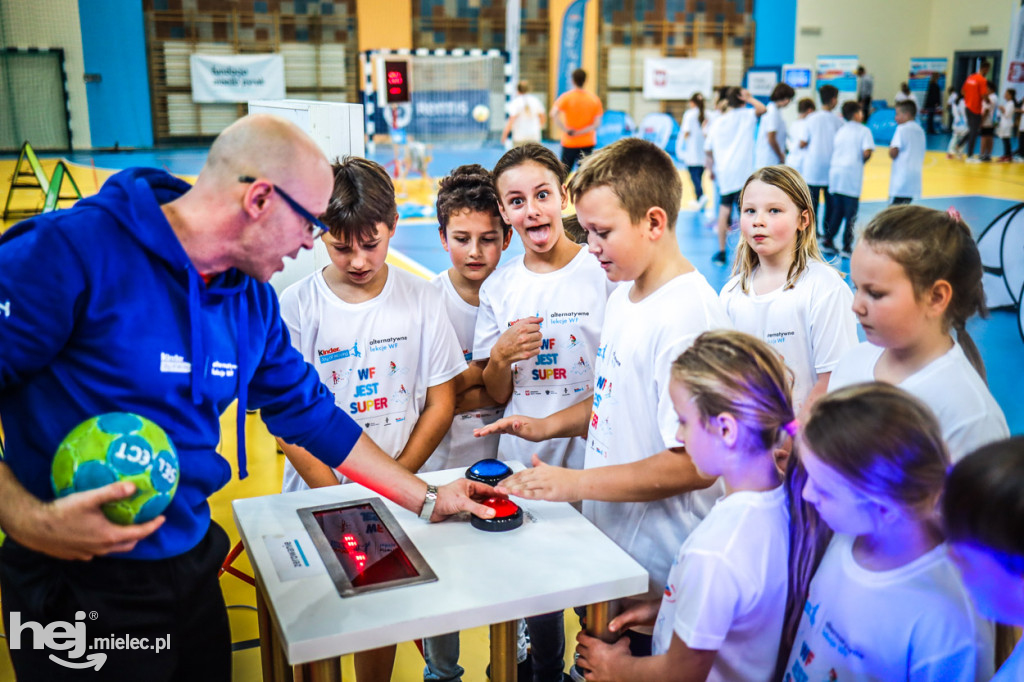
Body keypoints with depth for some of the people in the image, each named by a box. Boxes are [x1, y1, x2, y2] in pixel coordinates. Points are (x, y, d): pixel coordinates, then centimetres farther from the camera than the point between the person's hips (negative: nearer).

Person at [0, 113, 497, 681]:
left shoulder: (252, 299, 2)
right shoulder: (69, 252, -21)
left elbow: (309, 412, 9)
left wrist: (428, 500, 11)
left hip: (193, 568, 7)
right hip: (76, 586, -6)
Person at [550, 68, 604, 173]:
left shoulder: (566, 97, -6)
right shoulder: (594, 98, 1)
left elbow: (553, 114, -21)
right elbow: (596, 124, -6)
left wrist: (566, 130, -17)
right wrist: (580, 132, -11)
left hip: (569, 143, -1)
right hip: (587, 142, 1)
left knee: (565, 172, 10)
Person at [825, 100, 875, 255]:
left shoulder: (840, 130, 16)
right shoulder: (863, 130, -1)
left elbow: (832, 151, 12)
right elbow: (867, 152, -13)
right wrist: (862, 161, 6)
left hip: (835, 172, 5)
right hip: (852, 174, -5)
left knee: (837, 210, 14)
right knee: (851, 213, 0)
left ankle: (828, 241, 10)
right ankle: (847, 247, -1)